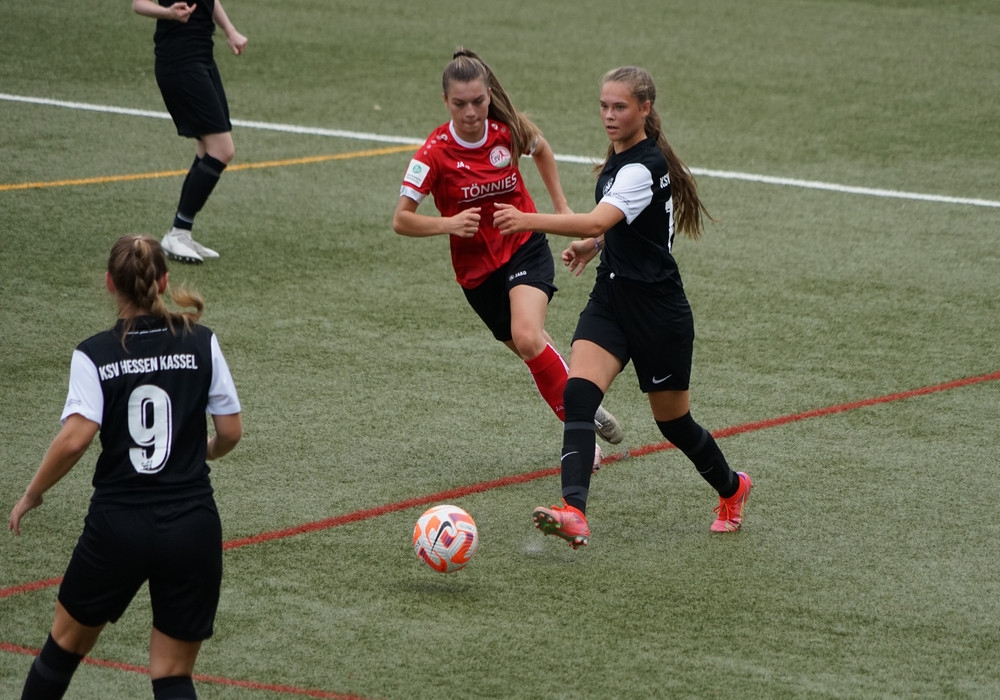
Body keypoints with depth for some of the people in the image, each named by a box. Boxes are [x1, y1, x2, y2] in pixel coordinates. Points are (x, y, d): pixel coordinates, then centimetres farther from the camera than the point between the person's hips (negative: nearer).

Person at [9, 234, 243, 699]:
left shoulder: (93, 356, -5)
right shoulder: (201, 343, 0)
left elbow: (74, 440, -16)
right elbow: (231, 432, 3)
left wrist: (31, 496, -2)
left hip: (118, 525, -1)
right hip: (193, 527, 1)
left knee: (67, 641, 22)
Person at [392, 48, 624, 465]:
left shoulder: (509, 130, -10)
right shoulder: (435, 153, -17)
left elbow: (541, 149, 16)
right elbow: (401, 220, -16)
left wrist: (561, 207, 15)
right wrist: (448, 224, -33)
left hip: (525, 247, -1)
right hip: (477, 268, 1)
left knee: (528, 338, -25)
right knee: (531, 352, 6)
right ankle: (586, 413, 28)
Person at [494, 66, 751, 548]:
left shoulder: (644, 167, -22)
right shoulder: (619, 157, 7)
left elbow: (597, 222, -38)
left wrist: (528, 220, -49)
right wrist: (595, 245, 11)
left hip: (658, 310, -7)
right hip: (611, 298, 8)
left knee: (672, 420, 11)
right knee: (577, 395, -18)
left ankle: (731, 488, 40)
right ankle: (574, 513, -31)